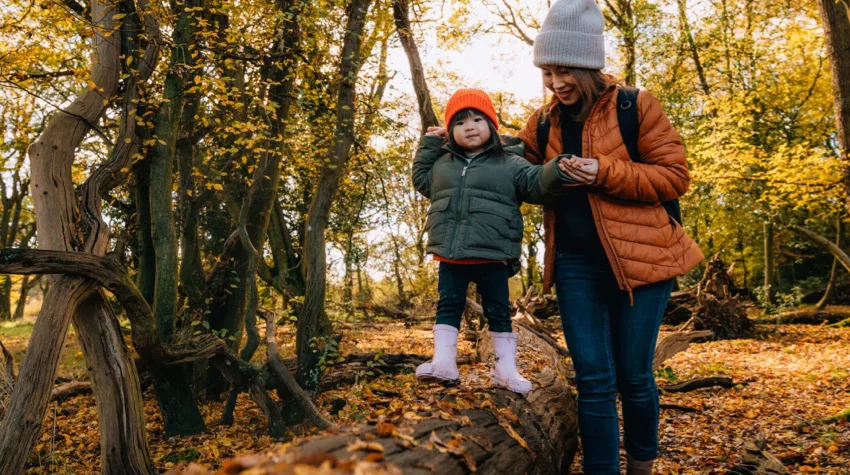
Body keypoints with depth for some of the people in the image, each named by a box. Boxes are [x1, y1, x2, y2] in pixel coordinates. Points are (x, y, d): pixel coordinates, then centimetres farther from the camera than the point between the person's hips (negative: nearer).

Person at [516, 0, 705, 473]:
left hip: (637, 257, -3)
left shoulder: (635, 107, -4)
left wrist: (605, 173, -18)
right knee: (594, 380, 3)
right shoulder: (543, 123, 9)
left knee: (634, 376, 7)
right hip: (575, 263, 3)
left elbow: (675, 176, -6)